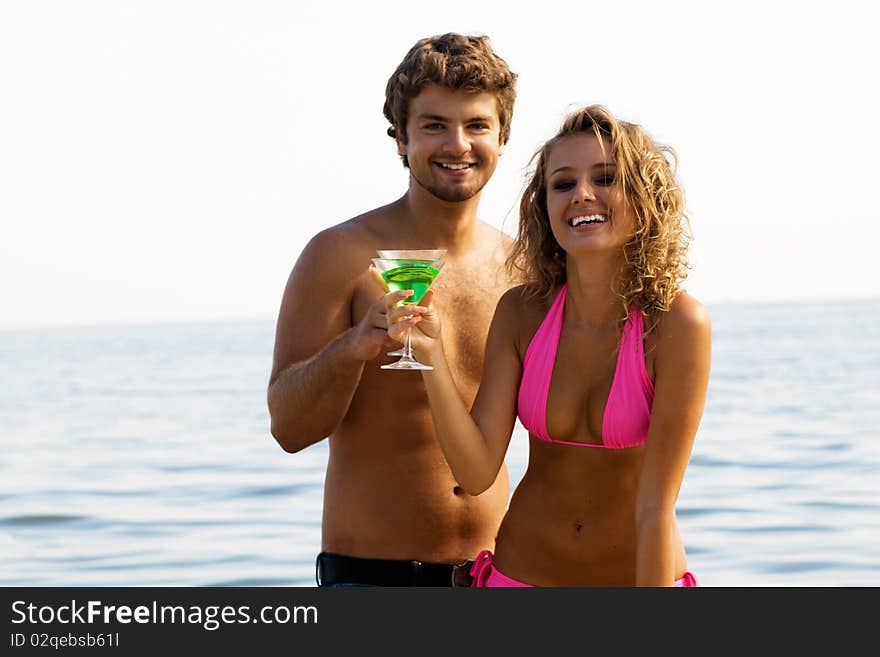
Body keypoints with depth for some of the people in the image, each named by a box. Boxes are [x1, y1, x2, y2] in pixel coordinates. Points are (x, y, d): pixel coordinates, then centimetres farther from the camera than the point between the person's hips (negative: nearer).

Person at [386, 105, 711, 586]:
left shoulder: (676, 322, -19)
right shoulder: (521, 311, -10)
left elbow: (656, 507, -20)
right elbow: (476, 472, -14)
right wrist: (433, 357, -24)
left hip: (641, 573, -3)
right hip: (520, 574, 3)